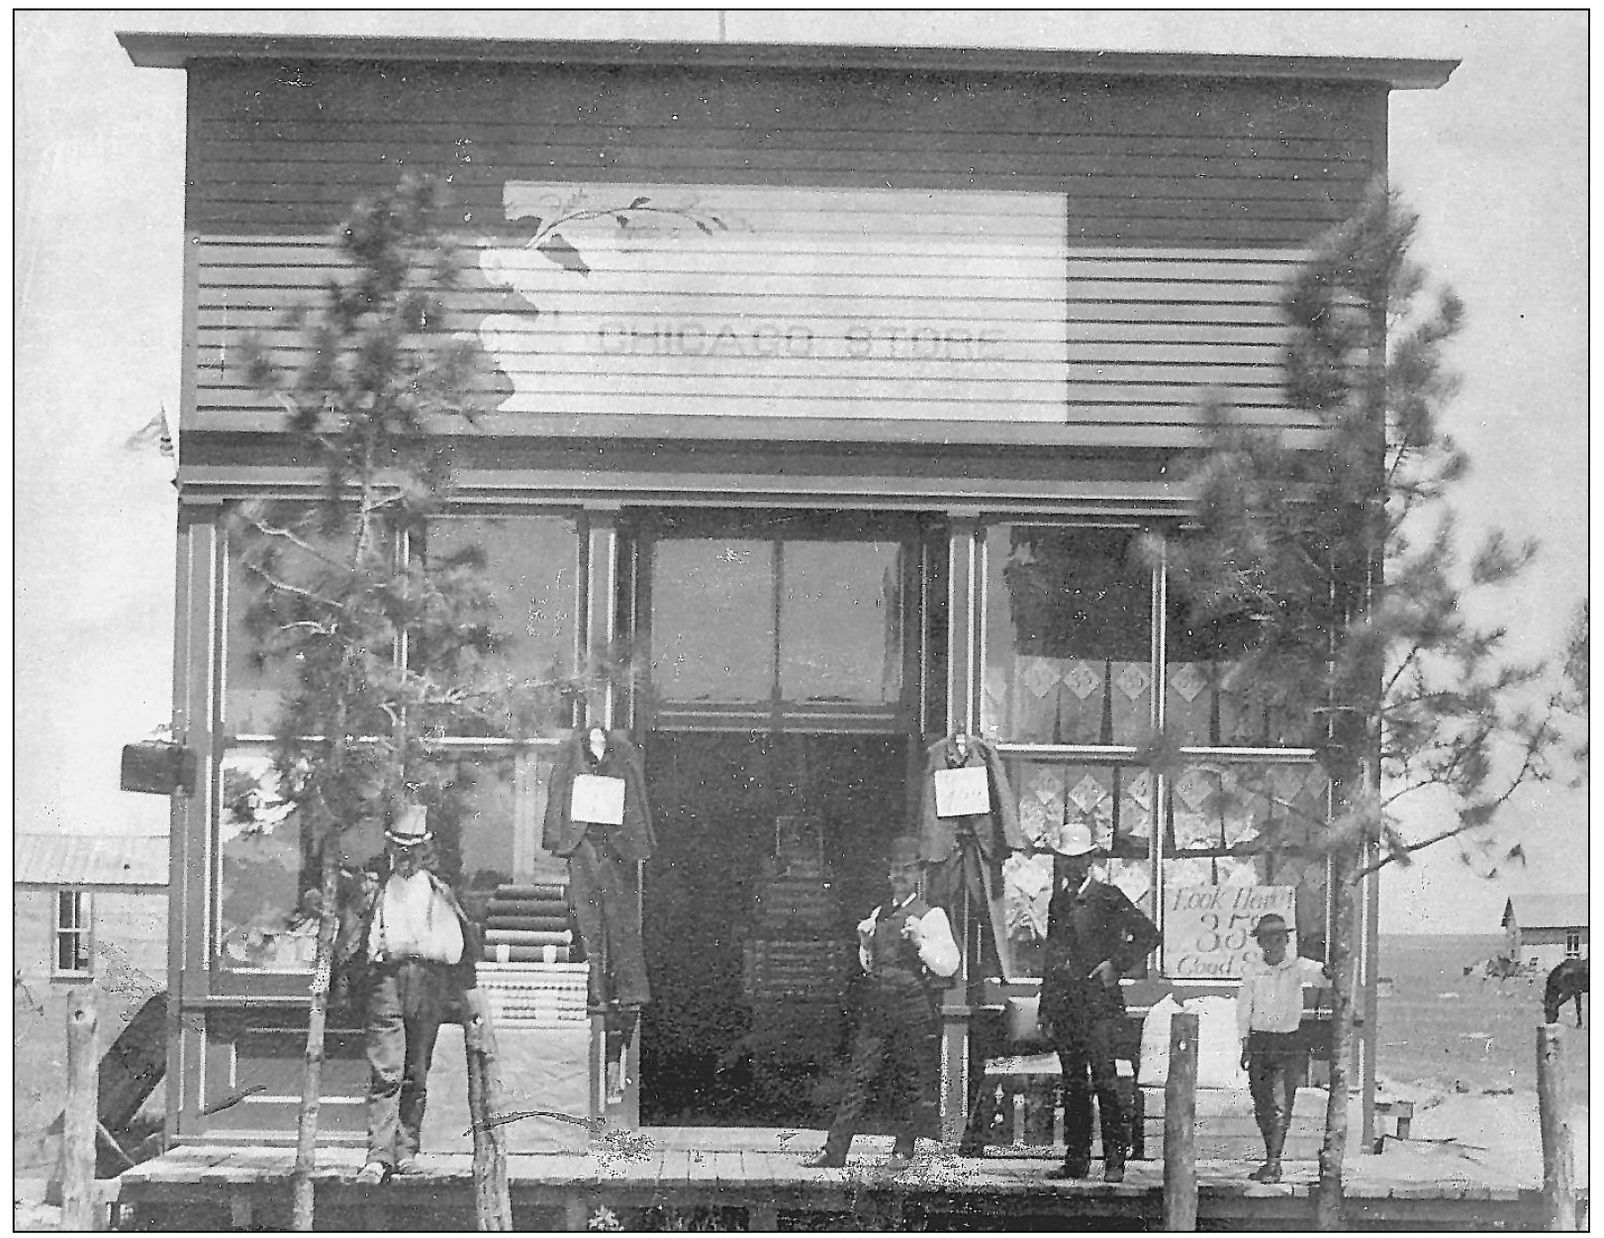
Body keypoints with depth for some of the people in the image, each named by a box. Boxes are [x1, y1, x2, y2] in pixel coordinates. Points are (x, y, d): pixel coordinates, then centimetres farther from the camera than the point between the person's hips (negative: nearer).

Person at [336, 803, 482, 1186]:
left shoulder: (439, 892, 16)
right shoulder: (373, 891, 14)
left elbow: (463, 940, 16)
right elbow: (350, 935, 13)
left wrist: (469, 989, 11)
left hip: (429, 980, 2)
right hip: (385, 979, -2)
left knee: (417, 1074, 5)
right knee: (385, 1072, -11)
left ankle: (407, 1149, 14)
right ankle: (379, 1154, -15)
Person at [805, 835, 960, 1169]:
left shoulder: (931, 916, -1)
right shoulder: (878, 915, 17)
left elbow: (949, 965, -9)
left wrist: (920, 942, -19)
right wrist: (865, 944, 6)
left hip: (913, 1006, -5)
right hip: (877, 1004, 5)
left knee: (912, 1084, 1)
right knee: (859, 1078, 0)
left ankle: (903, 1151, 11)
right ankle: (835, 1151, -3)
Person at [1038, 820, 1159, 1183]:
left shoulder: (1108, 897, -1)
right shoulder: (1058, 901, 17)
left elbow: (1148, 934, -3)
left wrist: (1116, 964, -10)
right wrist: (1046, 1011, 17)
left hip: (1099, 1001, -6)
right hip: (1064, 1005, 6)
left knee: (1104, 1081, -11)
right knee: (1073, 1084, 7)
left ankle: (1115, 1161, -9)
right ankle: (1076, 1160, 10)